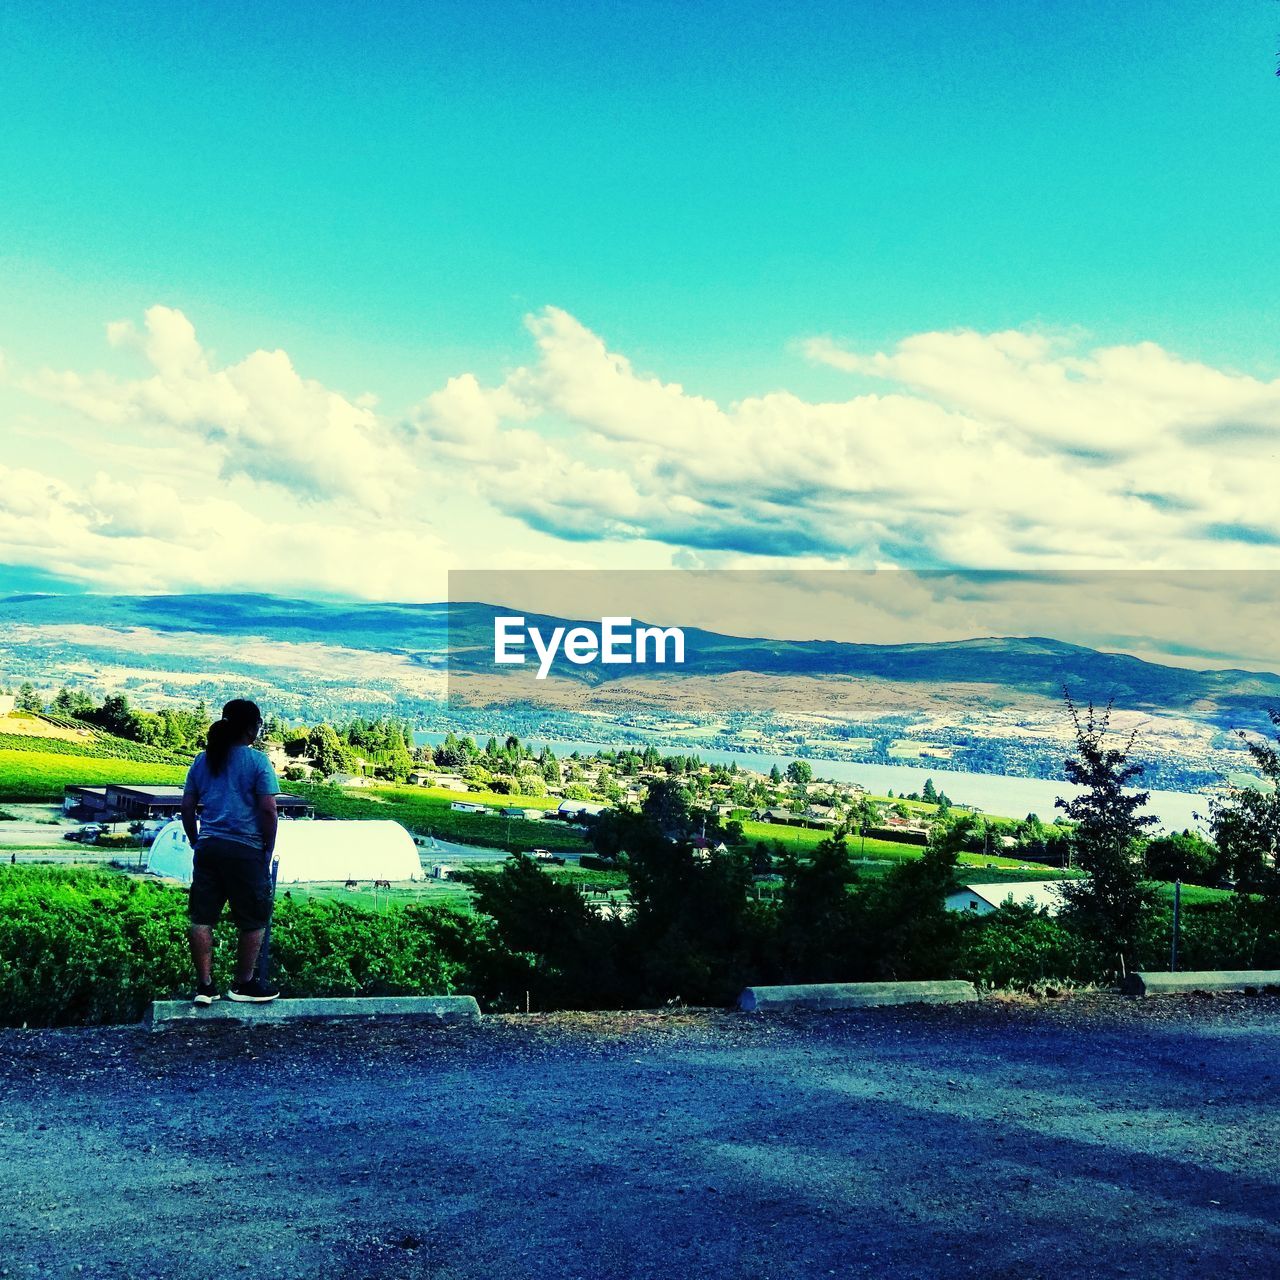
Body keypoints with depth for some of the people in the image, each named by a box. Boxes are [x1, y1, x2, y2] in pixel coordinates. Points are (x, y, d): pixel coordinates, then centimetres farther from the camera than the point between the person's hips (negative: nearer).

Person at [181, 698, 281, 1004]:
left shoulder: (203, 760, 9)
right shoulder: (258, 762, -7)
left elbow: (187, 808, 11)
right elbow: (268, 811, -11)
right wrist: (268, 851, 0)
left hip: (208, 848, 5)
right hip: (245, 850, -5)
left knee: (202, 918, 9)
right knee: (253, 921, 9)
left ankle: (204, 986, 11)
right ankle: (243, 984, 18)